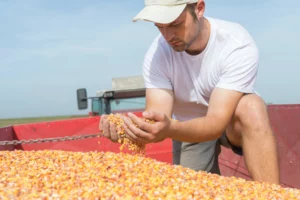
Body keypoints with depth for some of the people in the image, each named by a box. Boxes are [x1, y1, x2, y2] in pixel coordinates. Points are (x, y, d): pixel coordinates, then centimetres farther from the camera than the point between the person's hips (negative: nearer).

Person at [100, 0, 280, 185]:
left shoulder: (238, 45, -30)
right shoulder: (157, 54, -21)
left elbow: (217, 122, -38)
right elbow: (159, 119, -29)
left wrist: (169, 129, -57)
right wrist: (134, 128, -52)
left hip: (235, 121, -2)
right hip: (189, 128, 3)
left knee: (250, 107, -35)